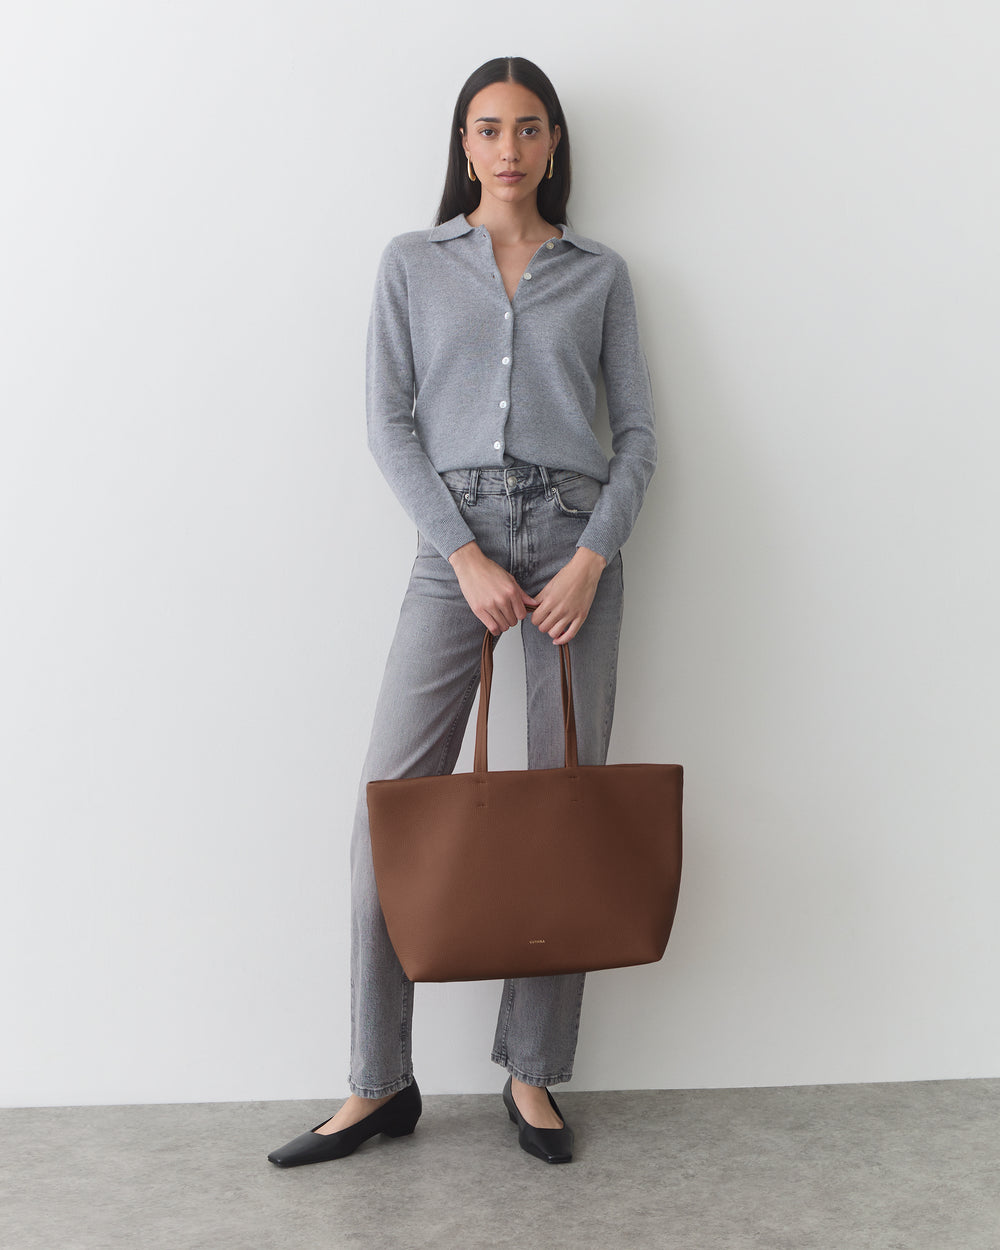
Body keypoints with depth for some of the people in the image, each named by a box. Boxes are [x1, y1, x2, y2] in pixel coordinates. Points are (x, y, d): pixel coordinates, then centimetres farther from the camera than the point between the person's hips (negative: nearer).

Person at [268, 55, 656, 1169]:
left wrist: (591, 559, -8)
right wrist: (466, 556, -10)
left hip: (575, 541, 1)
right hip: (455, 543, 0)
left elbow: (637, 430, 7)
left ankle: (532, 1073, 14)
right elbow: (390, 422, 1)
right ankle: (380, 1084, 6)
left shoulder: (600, 275, 12)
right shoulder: (412, 264, 10)